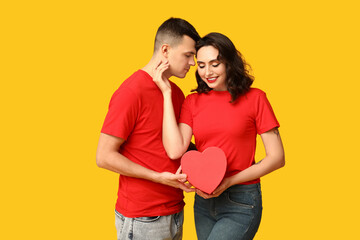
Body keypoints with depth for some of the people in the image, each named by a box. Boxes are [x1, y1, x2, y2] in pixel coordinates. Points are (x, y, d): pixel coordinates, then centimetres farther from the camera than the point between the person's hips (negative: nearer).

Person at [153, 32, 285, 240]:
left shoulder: (254, 98, -5)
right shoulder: (193, 102, 4)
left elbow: (277, 158, -6)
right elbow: (175, 151, -12)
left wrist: (229, 181, -15)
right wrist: (167, 93, -8)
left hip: (241, 202, -4)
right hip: (203, 200, 4)